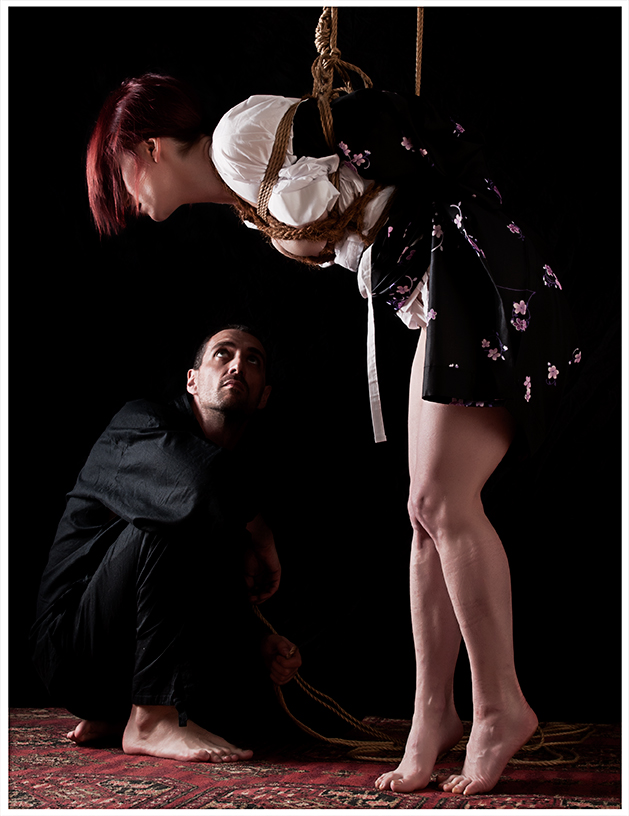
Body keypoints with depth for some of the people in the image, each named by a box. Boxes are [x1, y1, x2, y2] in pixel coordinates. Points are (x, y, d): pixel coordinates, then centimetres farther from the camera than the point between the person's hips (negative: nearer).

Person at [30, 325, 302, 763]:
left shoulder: (244, 477, 10)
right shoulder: (140, 423, -10)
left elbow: (224, 601, 12)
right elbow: (201, 484, -34)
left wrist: (262, 643, -8)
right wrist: (260, 543, -17)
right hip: (74, 640, -7)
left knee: (253, 705, -16)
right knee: (173, 524, -27)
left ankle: (117, 712, 10)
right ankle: (151, 718, -28)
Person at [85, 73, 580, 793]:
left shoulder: (241, 136, -8)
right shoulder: (250, 206, 19)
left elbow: (373, 120, -12)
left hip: (472, 271, -10)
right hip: (439, 304, 10)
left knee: (442, 500, -13)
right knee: (429, 511, 5)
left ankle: (499, 705, -5)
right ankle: (434, 708, 9)